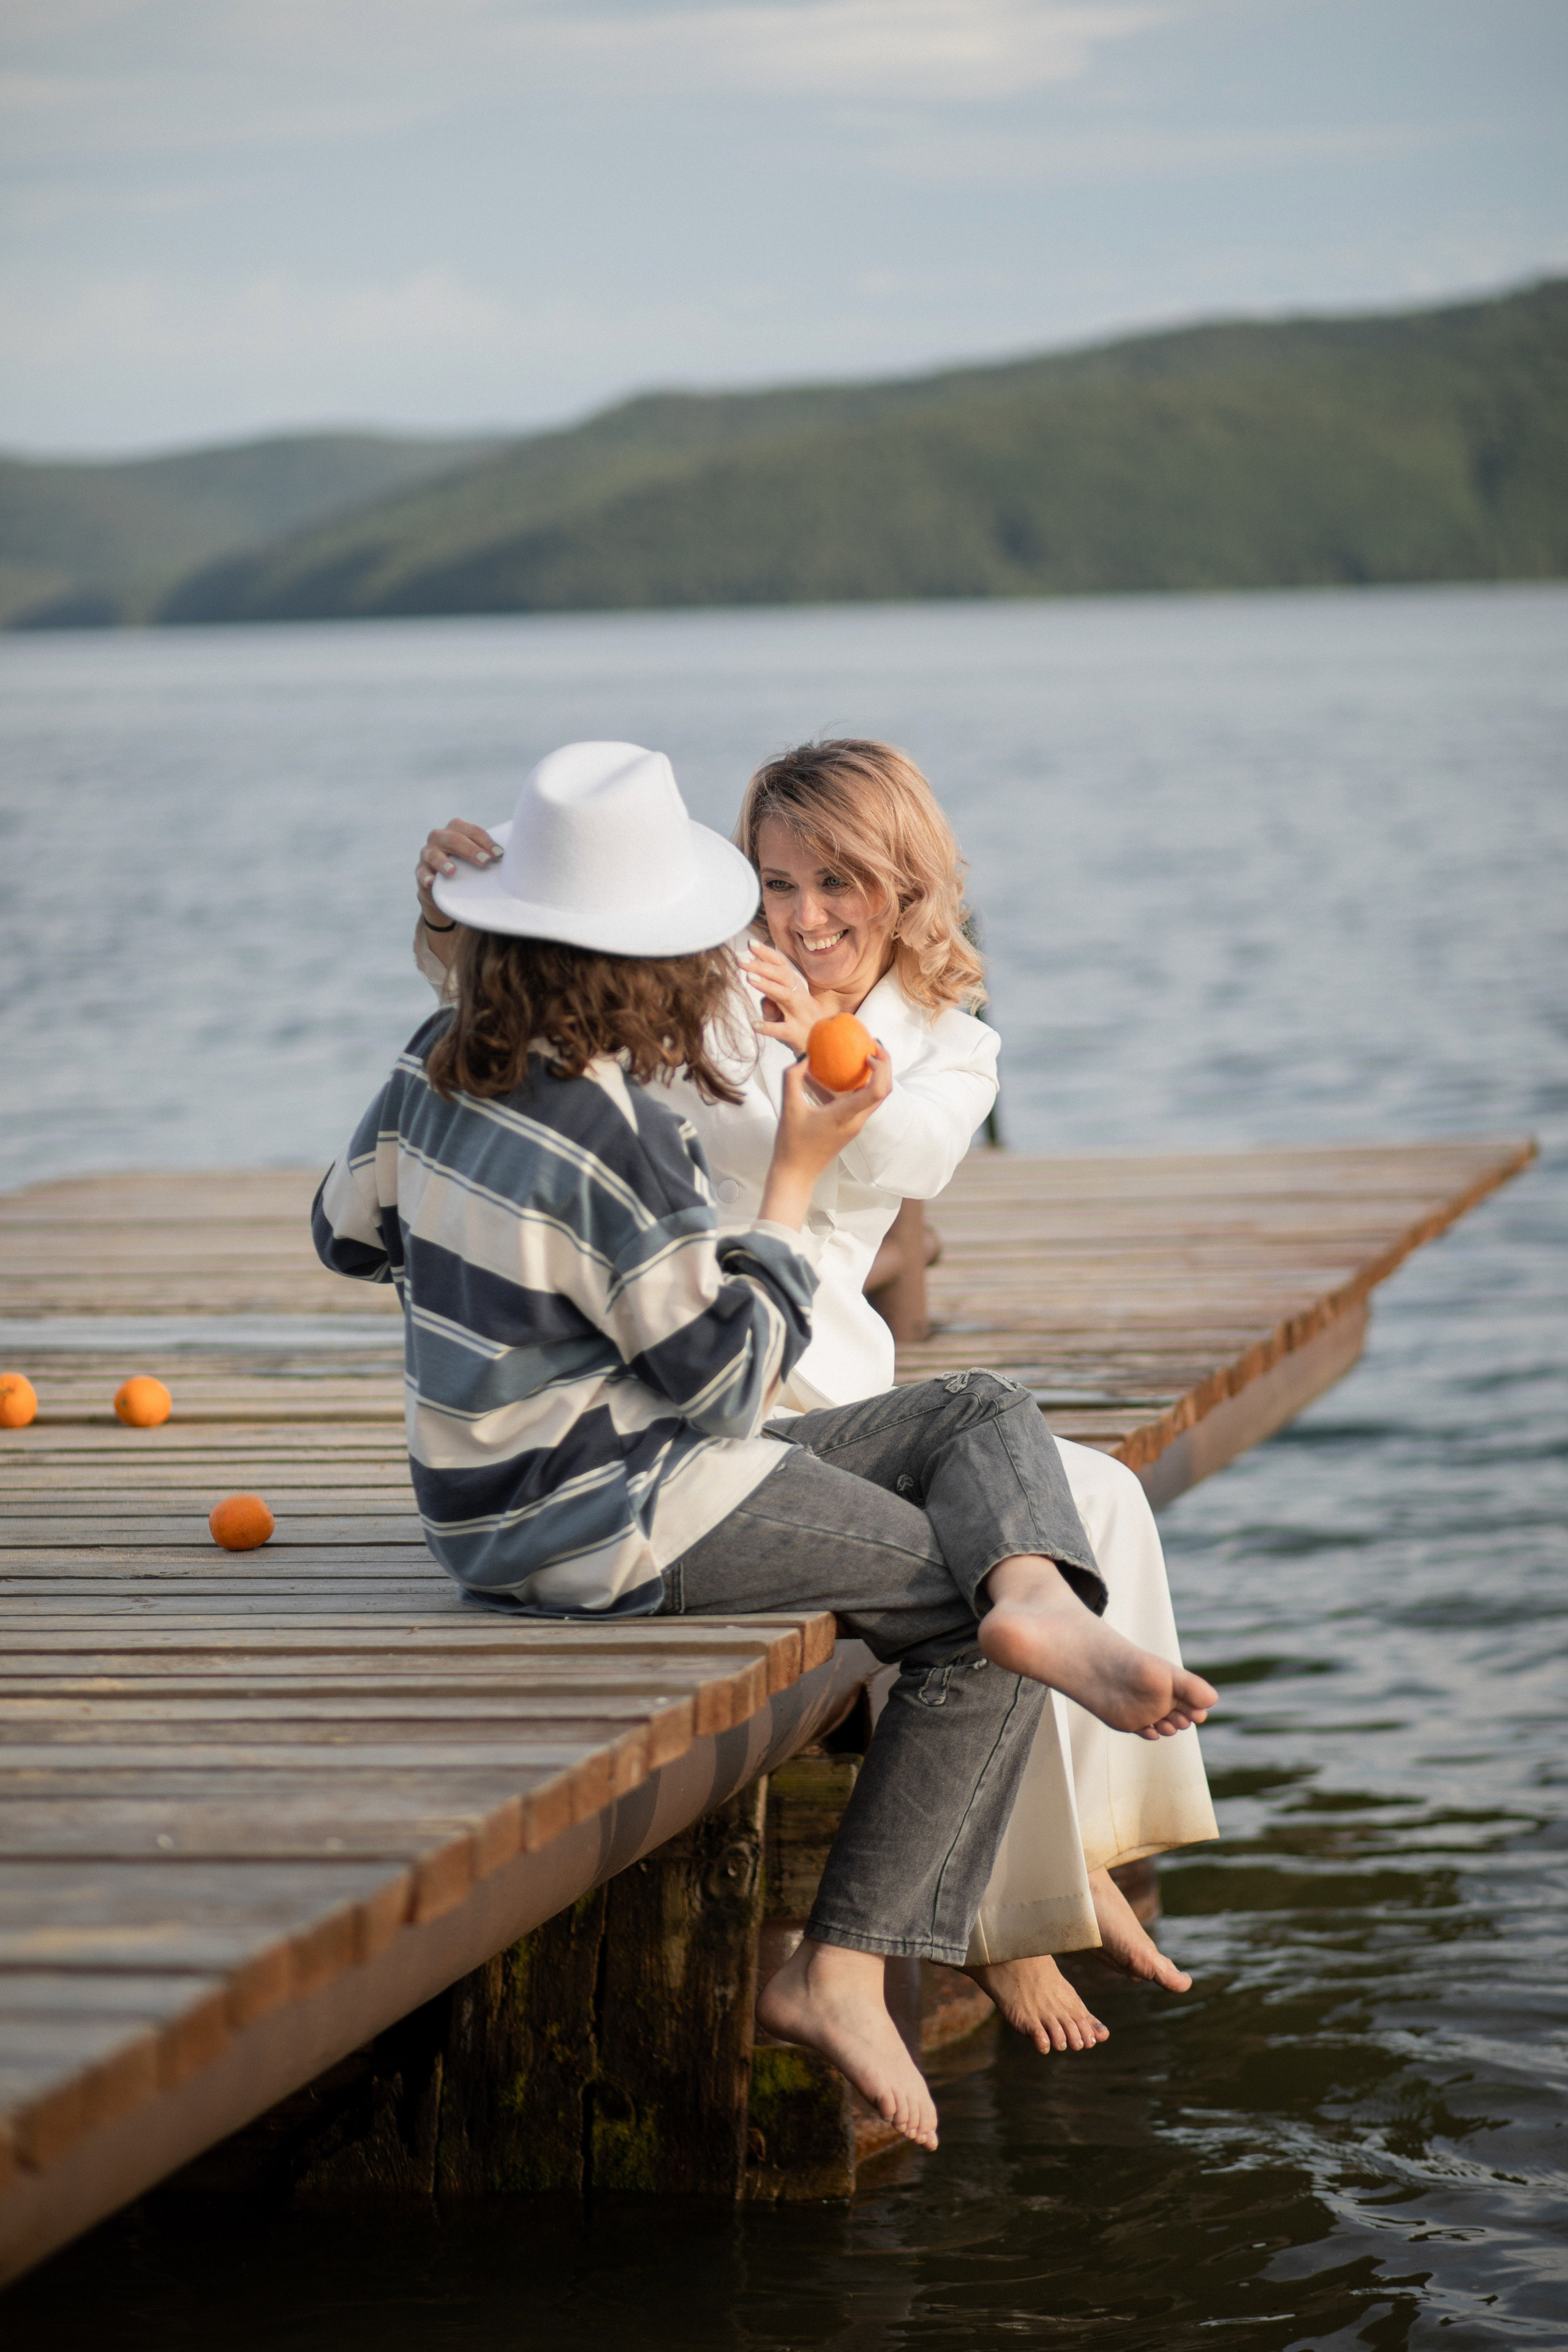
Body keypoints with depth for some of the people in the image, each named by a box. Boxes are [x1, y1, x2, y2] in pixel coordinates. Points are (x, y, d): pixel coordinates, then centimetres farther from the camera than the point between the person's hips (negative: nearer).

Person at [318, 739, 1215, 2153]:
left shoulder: (440, 1068, 0)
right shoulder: (614, 1144, -25)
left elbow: (349, 1232, 17)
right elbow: (733, 1384, -17)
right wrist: (796, 1176, -10)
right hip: (607, 1528, -9)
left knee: (987, 1416, 8)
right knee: (974, 1634, -4)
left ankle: (1034, 1598, -25)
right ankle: (839, 1971, -7)